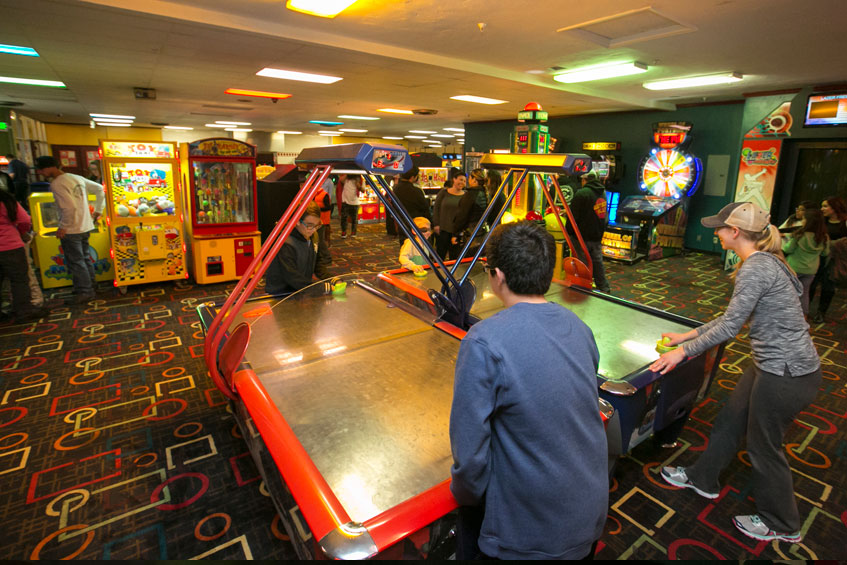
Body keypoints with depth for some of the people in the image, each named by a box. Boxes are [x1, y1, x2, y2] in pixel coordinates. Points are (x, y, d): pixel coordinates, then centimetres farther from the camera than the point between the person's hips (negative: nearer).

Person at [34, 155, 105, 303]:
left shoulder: (56, 184, -16)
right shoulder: (77, 178, 8)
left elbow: (70, 207, -25)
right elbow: (100, 189, 14)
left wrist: (63, 227, -16)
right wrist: (98, 210, 16)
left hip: (70, 230, -8)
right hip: (85, 226, 8)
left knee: (75, 261, 2)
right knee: (84, 257, 20)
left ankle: (85, 291, 9)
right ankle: (91, 284, 30)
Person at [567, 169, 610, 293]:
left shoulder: (581, 193, -16)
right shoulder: (602, 193, 10)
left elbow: (573, 216, -15)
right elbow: (603, 215, 18)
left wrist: (569, 231, -6)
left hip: (582, 236, -7)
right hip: (597, 236, 7)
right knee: (597, 262, 17)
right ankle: (603, 288, 25)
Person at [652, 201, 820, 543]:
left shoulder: (755, 268, -24)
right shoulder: (764, 261, 7)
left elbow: (730, 327, -25)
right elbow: (735, 315, 12)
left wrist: (683, 351, -16)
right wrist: (688, 335, 12)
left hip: (786, 376, -9)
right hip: (772, 365, 9)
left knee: (764, 447, 11)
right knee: (729, 421, 21)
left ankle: (781, 525, 35)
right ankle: (702, 478, 42)